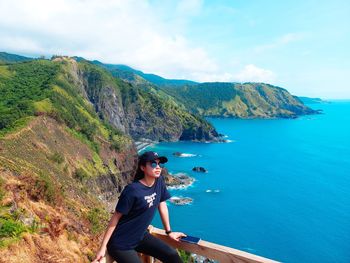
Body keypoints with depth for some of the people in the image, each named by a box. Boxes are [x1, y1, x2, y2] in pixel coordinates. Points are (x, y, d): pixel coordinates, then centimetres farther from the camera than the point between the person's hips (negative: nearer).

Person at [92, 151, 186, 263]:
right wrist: (103, 247, -15)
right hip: (121, 243, -6)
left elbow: (162, 205, 5)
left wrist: (169, 232, 12)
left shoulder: (159, 182, -7)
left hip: (141, 236, 7)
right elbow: (116, 218, -19)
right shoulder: (132, 190, -26)